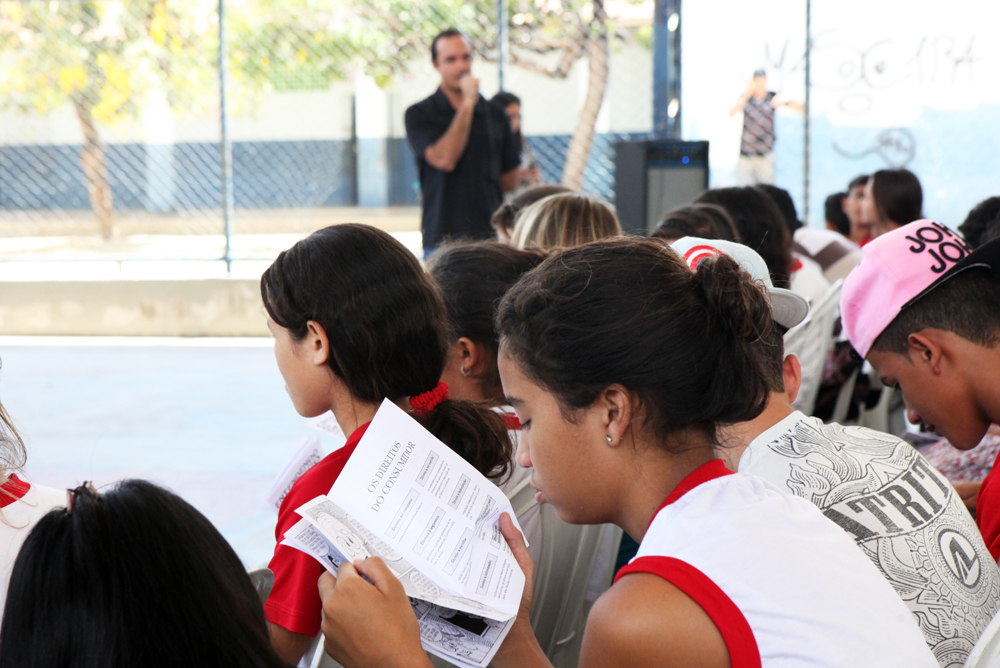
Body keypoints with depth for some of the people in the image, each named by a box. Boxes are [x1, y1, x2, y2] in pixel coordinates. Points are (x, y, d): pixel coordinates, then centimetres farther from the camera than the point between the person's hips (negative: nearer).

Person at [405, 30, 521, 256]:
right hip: (443, 237, -3)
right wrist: (468, 104, -10)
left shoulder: (495, 114, 13)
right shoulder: (419, 114, 2)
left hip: (491, 235, 3)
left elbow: (511, 180, 17)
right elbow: (444, 159, -14)